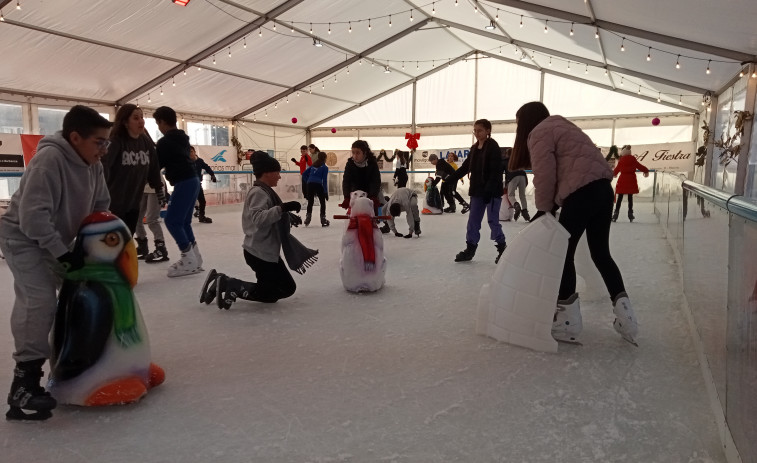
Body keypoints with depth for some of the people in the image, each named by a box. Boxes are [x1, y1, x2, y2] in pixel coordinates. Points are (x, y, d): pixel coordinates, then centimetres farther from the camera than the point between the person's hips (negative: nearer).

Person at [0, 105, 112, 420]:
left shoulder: (93, 165, -4)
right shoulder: (49, 160, -29)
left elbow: (101, 206, 8)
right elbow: (33, 217, -31)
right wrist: (64, 254, -28)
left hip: (57, 241, 9)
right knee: (40, 302, -21)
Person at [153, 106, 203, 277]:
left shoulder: (165, 141, -10)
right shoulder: (182, 138, 17)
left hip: (183, 183, -9)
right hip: (192, 180, 9)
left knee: (172, 220, -4)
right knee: (183, 221, 13)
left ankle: (189, 260, -4)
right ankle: (195, 258, 14)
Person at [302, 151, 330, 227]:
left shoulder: (313, 165, 21)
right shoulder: (325, 167, 5)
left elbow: (304, 174, 16)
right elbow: (325, 180, -1)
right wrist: (326, 192, 0)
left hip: (310, 184, 4)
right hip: (318, 185, -4)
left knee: (310, 202, 12)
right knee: (322, 202, 10)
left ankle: (307, 219, 8)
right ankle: (323, 220, 11)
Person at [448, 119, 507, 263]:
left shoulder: (493, 147, -11)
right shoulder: (474, 148, 12)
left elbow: (495, 172, -19)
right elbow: (465, 167, 16)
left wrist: (489, 190, -26)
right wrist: (450, 179, 11)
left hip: (492, 191, -7)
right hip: (477, 190, 8)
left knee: (492, 220, -3)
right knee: (473, 220, 8)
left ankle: (502, 248, 13)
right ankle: (470, 248, 16)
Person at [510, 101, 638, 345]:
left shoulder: (539, 132, 0)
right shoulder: (560, 126, 30)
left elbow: (545, 174, -10)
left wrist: (544, 208, 3)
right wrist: (552, 205, 14)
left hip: (581, 192, -10)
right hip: (602, 188, 10)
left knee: (563, 252, 1)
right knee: (600, 252, 15)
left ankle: (567, 319, 5)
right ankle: (623, 311, 13)